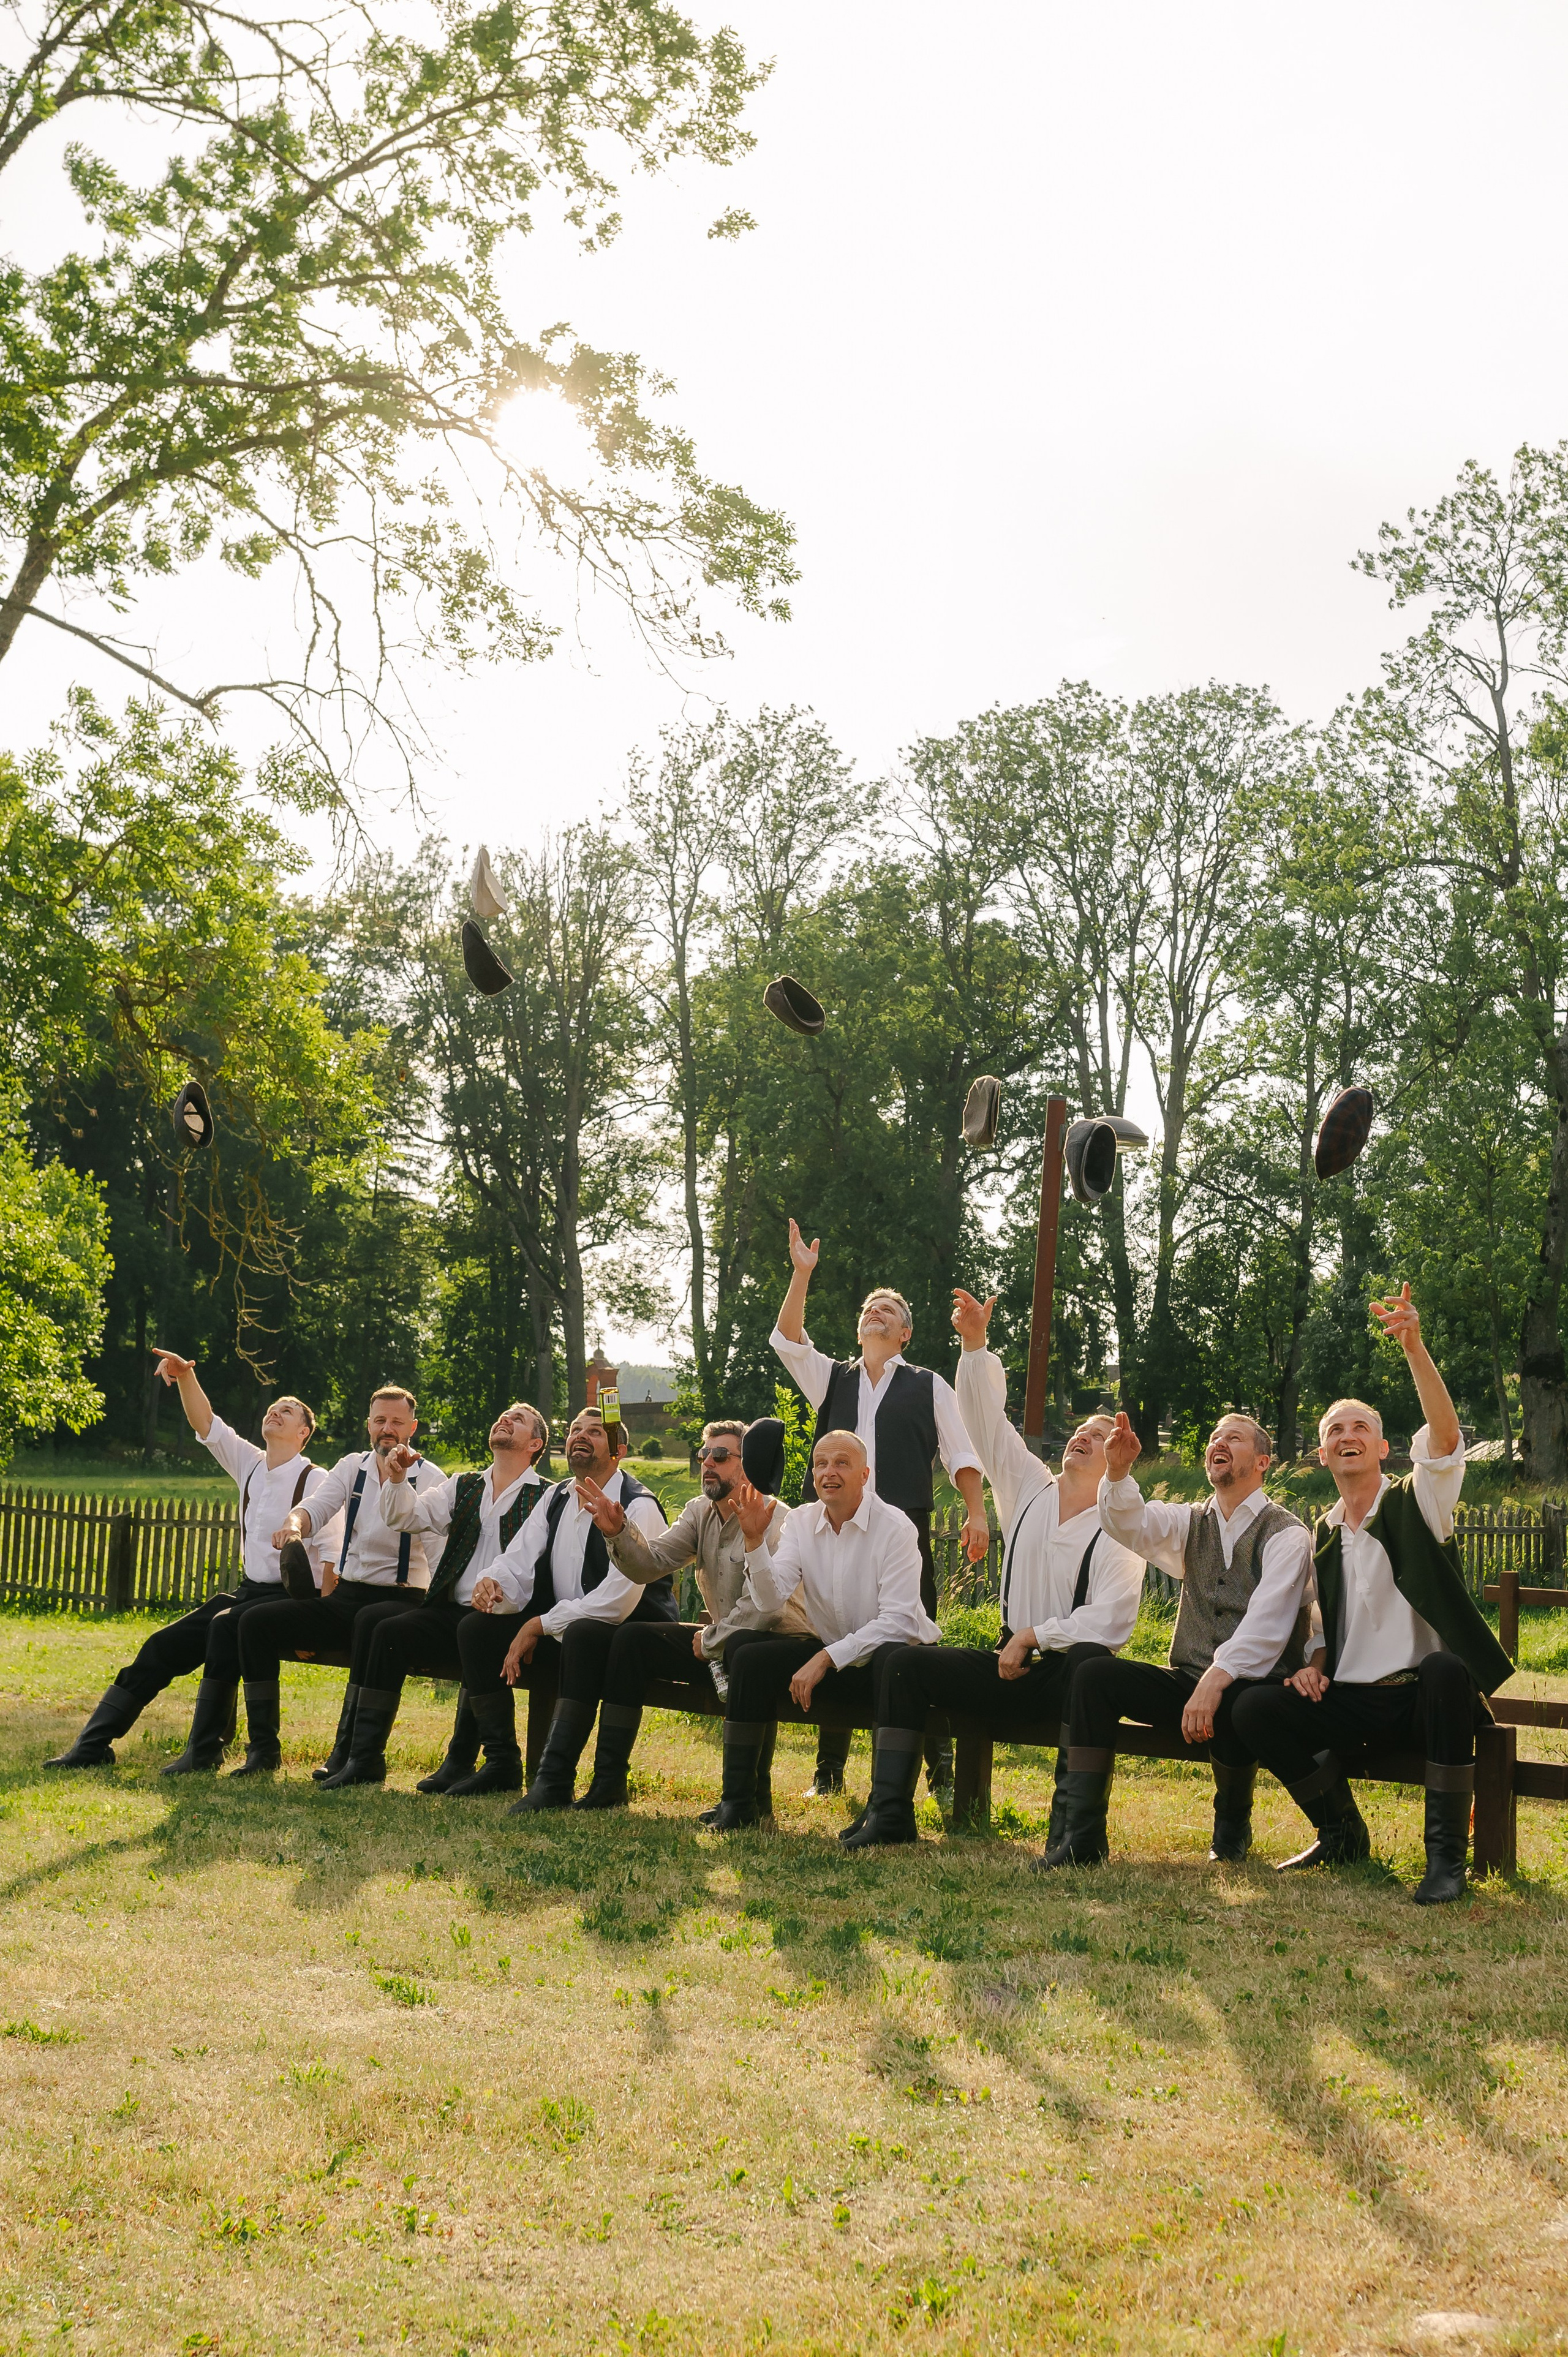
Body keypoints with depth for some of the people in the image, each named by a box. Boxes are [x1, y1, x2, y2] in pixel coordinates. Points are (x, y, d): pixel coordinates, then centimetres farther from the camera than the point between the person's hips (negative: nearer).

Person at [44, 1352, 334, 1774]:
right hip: (248, 1589, 7)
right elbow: (206, 1425, 4)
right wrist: (186, 1377, -13)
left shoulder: (316, 1481, -8)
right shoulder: (249, 1464, 12)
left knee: (226, 1625, -34)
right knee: (164, 1645, -4)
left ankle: (204, 1749, -28)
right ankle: (92, 1746, 1)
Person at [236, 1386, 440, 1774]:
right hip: (346, 1597, 5)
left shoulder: (429, 1479, -1)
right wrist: (295, 1522, -27)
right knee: (257, 1621, -11)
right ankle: (263, 1748, -5)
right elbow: (317, 1508, -4)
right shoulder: (352, 1467, 13)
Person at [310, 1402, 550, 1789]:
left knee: (394, 1631, -23)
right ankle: (349, 1750, -20)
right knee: (372, 1616, -19)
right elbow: (406, 1516, 9)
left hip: (500, 1618, -6)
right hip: (449, 1608, 6)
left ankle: (366, 1759, -16)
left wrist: (496, 1582, -31)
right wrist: (397, 1479, -11)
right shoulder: (463, 1487, 20)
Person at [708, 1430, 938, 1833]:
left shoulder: (894, 1528, -16)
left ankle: (893, 1810, -39)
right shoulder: (802, 1521, 1)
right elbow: (772, 1600, -8)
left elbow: (897, 1621, -23)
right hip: (828, 1655, 5)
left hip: (883, 1652, -5)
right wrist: (755, 1539, -23)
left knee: (894, 1663, -38)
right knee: (749, 1657, -14)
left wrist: (825, 1659, -26)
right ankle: (738, 1801, -6)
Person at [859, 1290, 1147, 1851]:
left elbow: (1109, 1621, -18)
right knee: (909, 1661, -11)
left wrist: (1032, 1635, -13)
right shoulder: (1031, 1491, 10)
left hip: (1069, 1670, -5)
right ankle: (890, 1814, -13)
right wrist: (975, 1344, -5)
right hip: (1011, 1667, 5)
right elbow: (987, 1422, 5)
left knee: (1090, 1660, -39)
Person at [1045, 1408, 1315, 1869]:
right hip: (1190, 1683, 5)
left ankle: (1232, 1826, -7)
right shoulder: (1191, 1525, 15)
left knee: (1231, 1705, -39)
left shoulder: (1286, 1534, -4)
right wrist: (1118, 1473, -23)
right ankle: (1082, 1835, -20)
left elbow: (1267, 1625, -17)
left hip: (1254, 1688, -5)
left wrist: (1216, 1682, -31)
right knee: (1094, 1676, -17)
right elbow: (1130, 1526, -3)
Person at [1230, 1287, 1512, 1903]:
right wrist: (1312, 1667, -1)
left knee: (1445, 1669, -39)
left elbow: (1445, 1437, -21)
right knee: (1254, 1710, -19)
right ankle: (1342, 1835, 1)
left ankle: (1446, 1853, -27)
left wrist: (1414, 1348, -36)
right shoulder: (1323, 1535, 15)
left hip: (1422, 1698, -4)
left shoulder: (1415, 1504, -1)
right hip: (1351, 1702, 5)